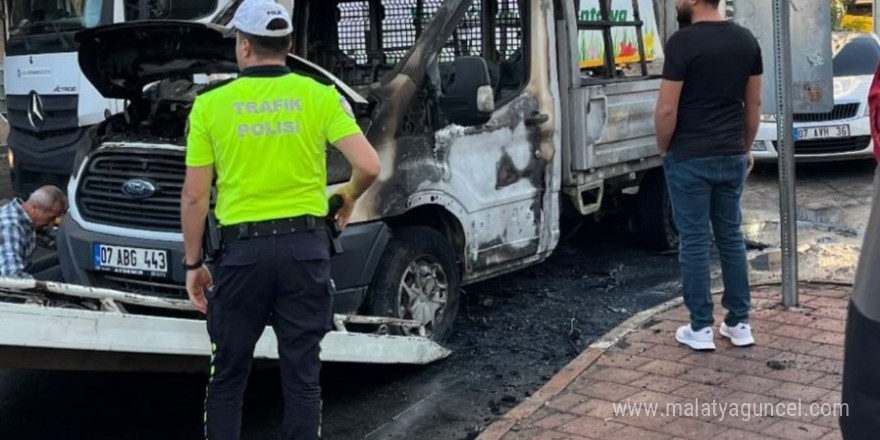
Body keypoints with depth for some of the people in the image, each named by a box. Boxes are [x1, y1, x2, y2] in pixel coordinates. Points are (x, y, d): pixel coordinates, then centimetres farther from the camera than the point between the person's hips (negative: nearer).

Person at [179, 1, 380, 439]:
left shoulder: (210, 105, 0)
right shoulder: (320, 97, 0)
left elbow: (194, 196, 0)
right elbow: (369, 166, -10)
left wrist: (193, 263, 9)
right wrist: (349, 196, 12)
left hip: (242, 250, 0)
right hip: (306, 247, 1)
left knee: (227, 376, 14)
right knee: (302, 376, 8)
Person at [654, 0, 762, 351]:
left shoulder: (683, 42, -16)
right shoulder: (746, 40, 4)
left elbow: (667, 109, -16)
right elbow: (753, 104, 10)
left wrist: (663, 149, 0)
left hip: (690, 158, -6)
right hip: (732, 156, 6)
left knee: (694, 240, 3)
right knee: (731, 236, 13)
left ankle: (701, 328, 9)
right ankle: (739, 323, 18)